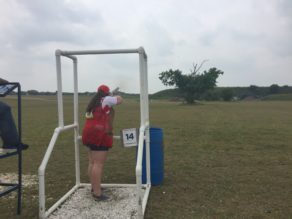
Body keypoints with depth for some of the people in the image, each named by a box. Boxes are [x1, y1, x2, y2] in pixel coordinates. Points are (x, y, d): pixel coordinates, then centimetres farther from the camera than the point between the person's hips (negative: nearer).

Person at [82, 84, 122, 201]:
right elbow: (120, 100, 7)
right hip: (100, 135, -9)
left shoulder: (93, 102, 19)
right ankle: (97, 193, -7)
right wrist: (115, 96, 25)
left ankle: (94, 187, 24)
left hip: (90, 133, 9)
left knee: (92, 163, 13)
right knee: (98, 164, -9)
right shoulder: (106, 100, -4)